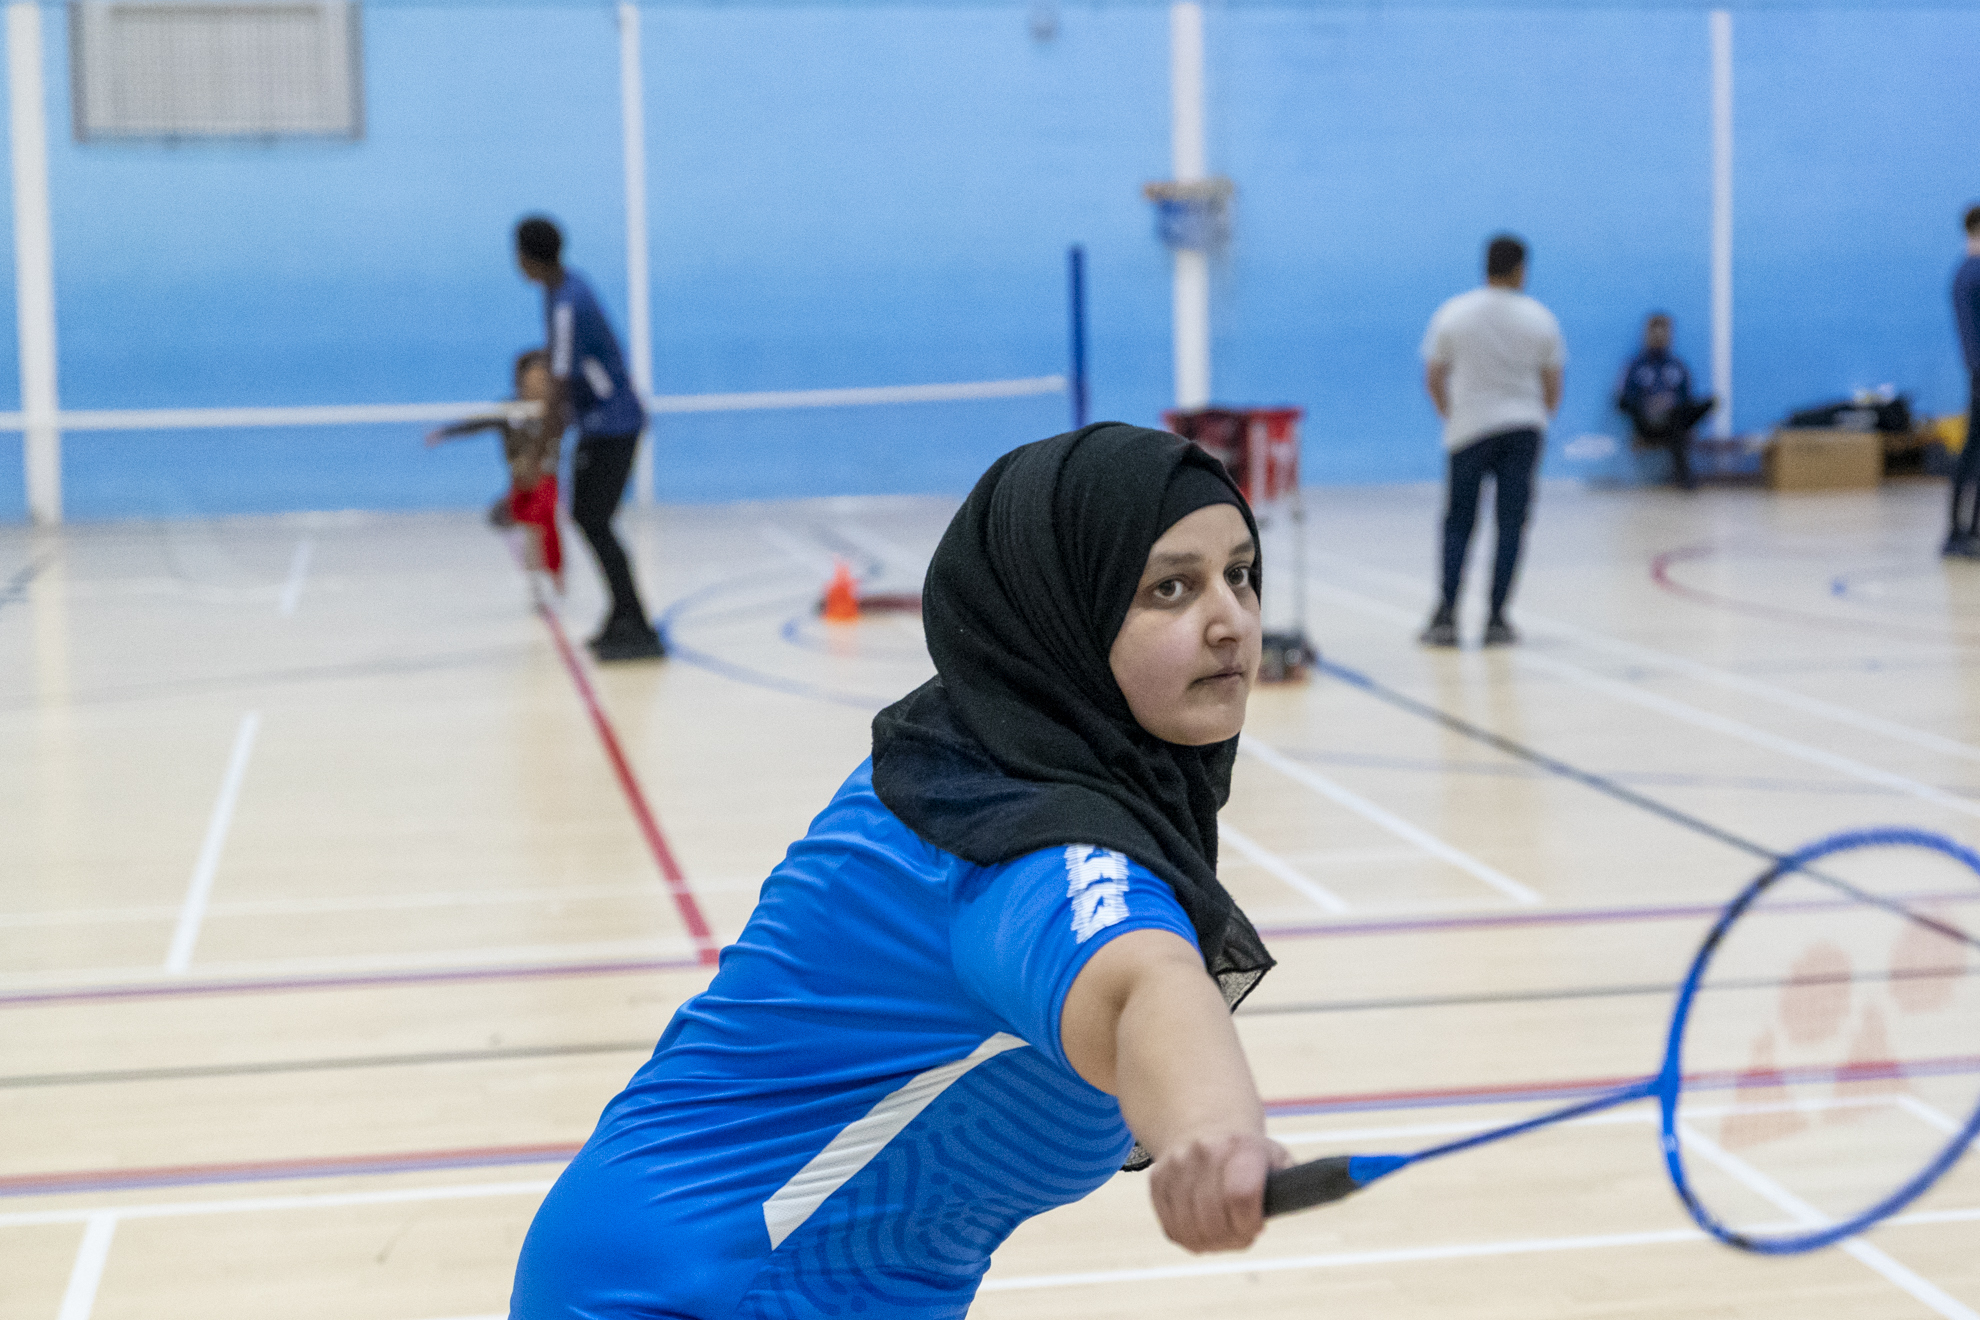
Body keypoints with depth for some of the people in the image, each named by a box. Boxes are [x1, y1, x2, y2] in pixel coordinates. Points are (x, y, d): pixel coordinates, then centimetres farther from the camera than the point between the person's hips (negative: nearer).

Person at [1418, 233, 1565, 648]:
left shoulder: (1452, 314, -1)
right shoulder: (1539, 318, 0)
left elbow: (1433, 380, 2)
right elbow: (1552, 386, 4)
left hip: (1470, 428, 0)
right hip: (1523, 427, 0)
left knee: (1458, 522, 9)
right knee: (1510, 525, 4)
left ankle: (1446, 615, -3)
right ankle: (1496, 621, 2)